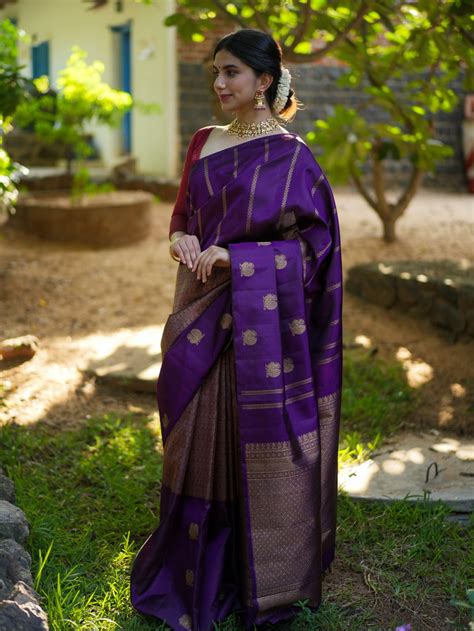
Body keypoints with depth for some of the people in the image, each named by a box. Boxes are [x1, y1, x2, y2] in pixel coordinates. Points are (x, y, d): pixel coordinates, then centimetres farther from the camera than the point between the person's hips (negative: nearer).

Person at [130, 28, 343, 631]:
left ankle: (265, 578, 21)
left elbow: (312, 241, -9)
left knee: (259, 438, 3)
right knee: (200, 435, 11)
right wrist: (182, 240, -6)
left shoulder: (289, 155, -5)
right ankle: (200, 570, 28)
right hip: (204, 313, 6)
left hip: (261, 317, -5)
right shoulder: (204, 143, 12)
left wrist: (232, 255, -18)